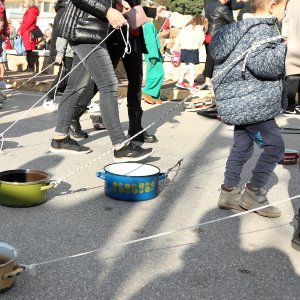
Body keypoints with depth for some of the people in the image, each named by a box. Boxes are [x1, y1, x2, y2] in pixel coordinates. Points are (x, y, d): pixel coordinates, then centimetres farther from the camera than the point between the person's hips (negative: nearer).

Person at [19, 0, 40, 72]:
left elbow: (28, 22, -16)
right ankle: (29, 67, 12)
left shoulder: (32, 11, -10)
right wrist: (21, 30, 8)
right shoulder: (29, 10, 20)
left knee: (29, 50, -10)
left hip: (29, 33, -10)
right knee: (28, 51, 9)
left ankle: (31, 67, -9)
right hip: (26, 33, 10)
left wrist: (21, 30, -9)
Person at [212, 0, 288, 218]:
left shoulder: (249, 28, 18)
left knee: (242, 147, 14)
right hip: (252, 104, -10)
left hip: (243, 102, 10)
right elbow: (262, 64, -28)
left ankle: (229, 192, 20)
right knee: (274, 146, -2)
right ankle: (254, 192, 9)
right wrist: (285, 47, -21)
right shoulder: (263, 30, -16)